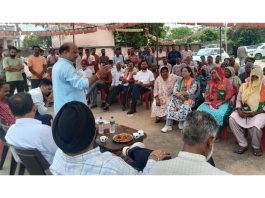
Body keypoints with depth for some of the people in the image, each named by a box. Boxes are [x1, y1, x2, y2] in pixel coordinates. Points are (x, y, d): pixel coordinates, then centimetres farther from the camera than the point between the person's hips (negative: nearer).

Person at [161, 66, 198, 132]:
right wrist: (180, 95, -18)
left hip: (189, 99, -3)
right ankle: (168, 125, -28)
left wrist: (181, 93, -19)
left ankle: (181, 122, -13)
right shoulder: (179, 80, 13)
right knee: (171, 105, -25)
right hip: (178, 98, 3)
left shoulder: (193, 82, 1)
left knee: (185, 107, -36)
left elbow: (191, 92, -13)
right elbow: (174, 90, 1)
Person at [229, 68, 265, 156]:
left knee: (255, 125, -34)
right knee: (232, 119, -24)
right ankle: (243, 144, -11)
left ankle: (256, 146, -2)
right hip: (244, 111, 4)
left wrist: (255, 113, -17)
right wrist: (239, 110, -9)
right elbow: (238, 100, 10)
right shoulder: (244, 86, 9)